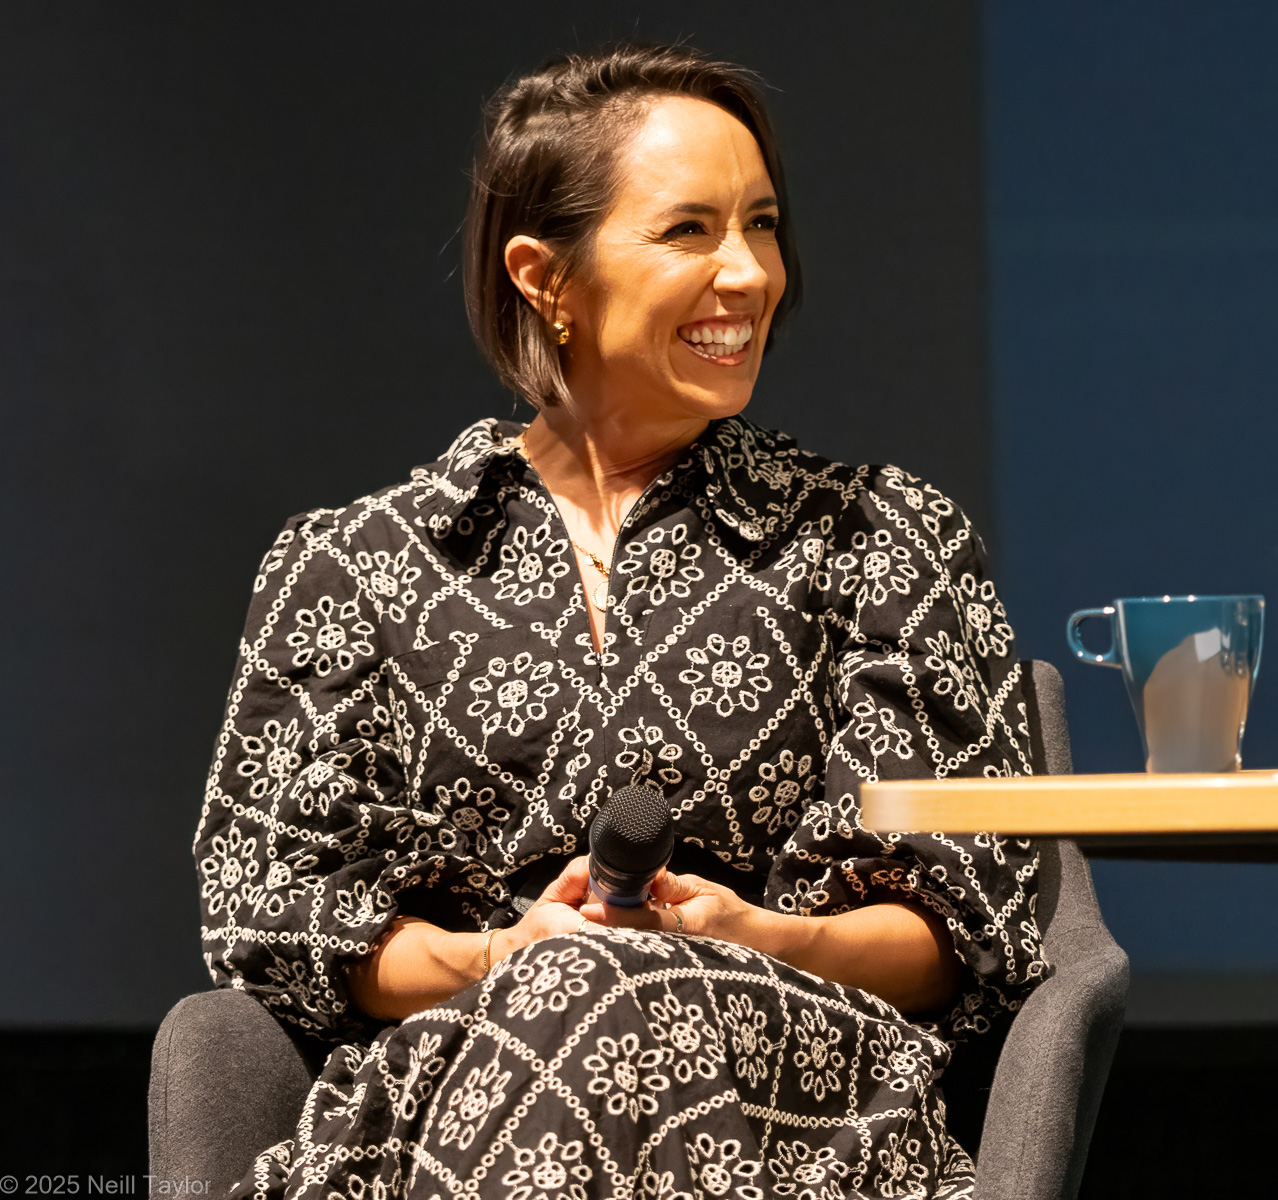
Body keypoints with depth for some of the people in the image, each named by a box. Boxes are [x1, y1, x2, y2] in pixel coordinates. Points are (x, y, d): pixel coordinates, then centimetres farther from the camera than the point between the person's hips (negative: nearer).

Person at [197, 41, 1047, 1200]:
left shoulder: (883, 541, 14)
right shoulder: (349, 569, 15)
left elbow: (971, 934, 8)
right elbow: (262, 909, 9)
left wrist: (761, 942, -12)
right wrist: (495, 961, -10)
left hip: (790, 1084, 0)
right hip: (448, 1093, 0)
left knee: (610, 991, -36)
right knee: (563, 987, -38)